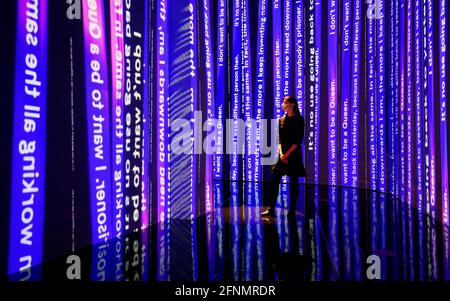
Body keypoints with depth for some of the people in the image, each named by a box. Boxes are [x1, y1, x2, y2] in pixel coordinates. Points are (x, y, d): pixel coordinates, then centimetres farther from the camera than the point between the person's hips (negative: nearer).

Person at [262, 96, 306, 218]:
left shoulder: (299, 120, -2)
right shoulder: (281, 120, 11)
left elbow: (298, 140, -9)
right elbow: (279, 139, 7)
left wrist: (288, 153, -15)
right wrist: (281, 153, -8)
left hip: (294, 154, -4)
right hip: (282, 154, 4)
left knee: (294, 182, 2)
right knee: (275, 180, -2)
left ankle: (292, 210, 13)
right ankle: (271, 209, 3)